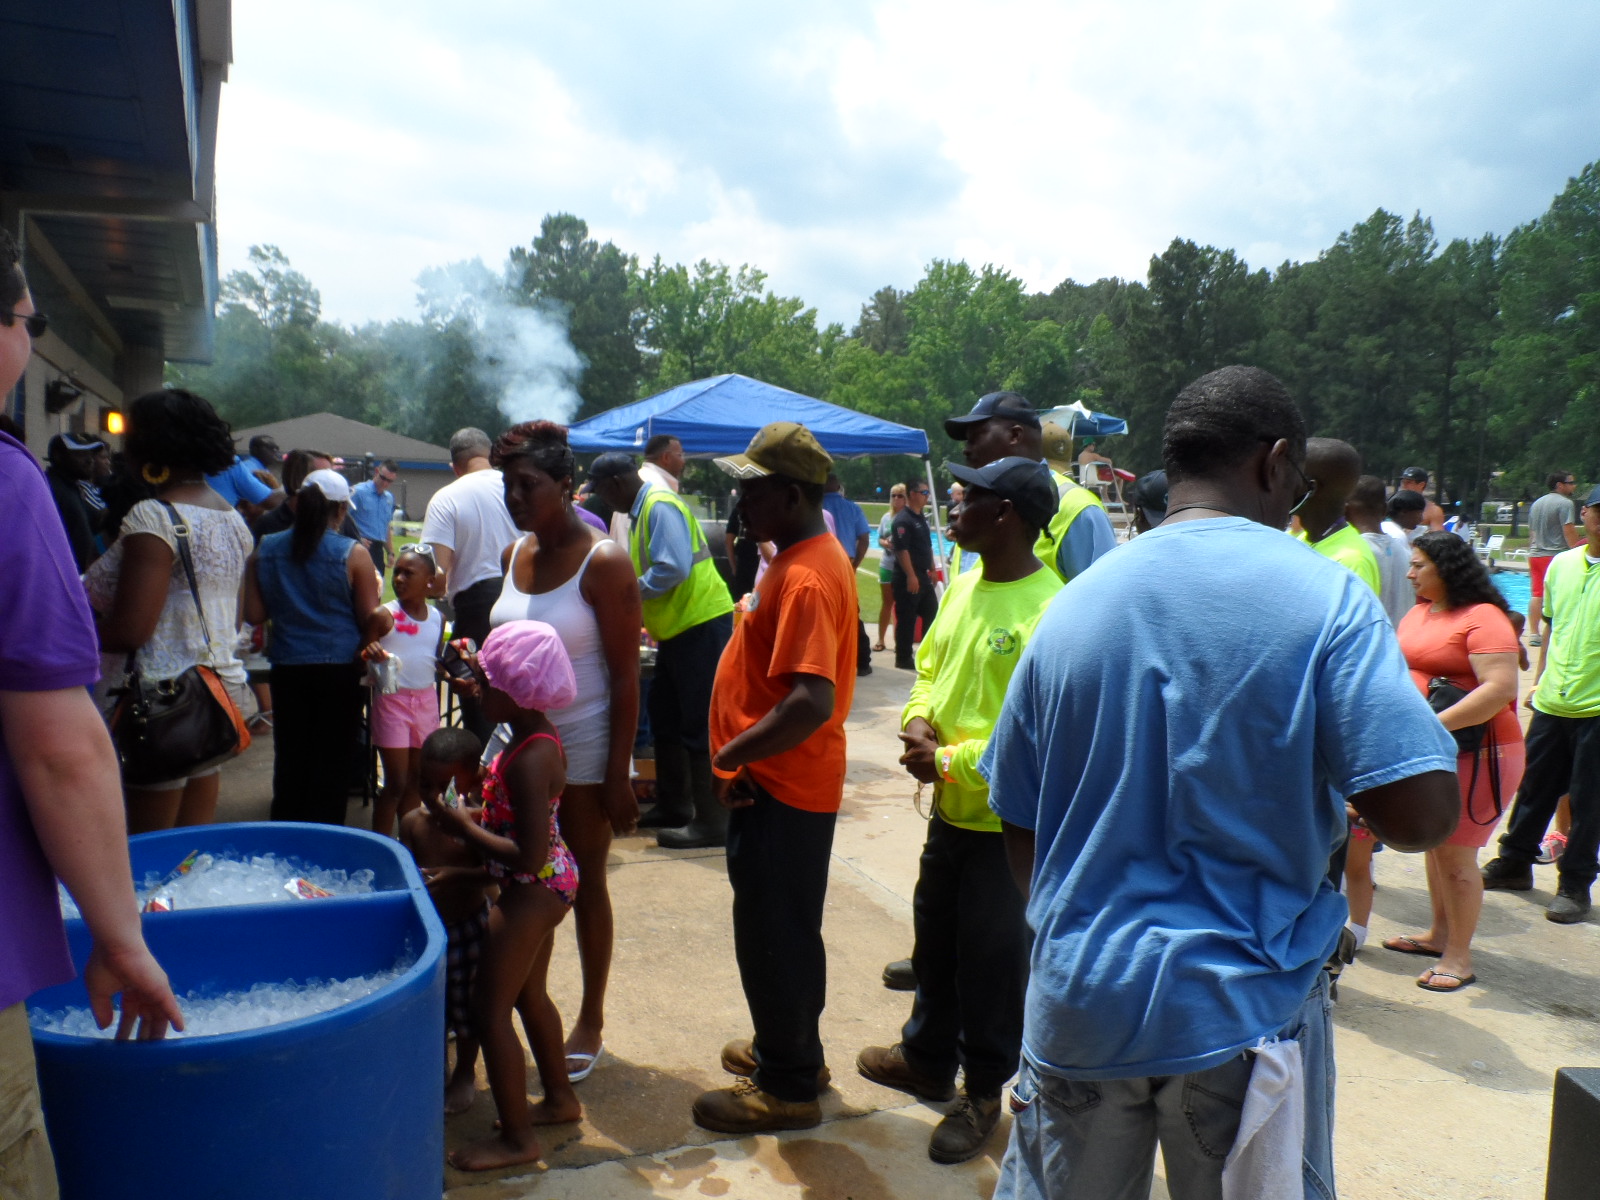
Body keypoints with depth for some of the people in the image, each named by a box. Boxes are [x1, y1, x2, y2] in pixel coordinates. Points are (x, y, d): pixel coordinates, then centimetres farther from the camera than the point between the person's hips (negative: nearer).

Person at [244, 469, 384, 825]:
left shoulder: (264, 550, 1)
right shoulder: (353, 554, -10)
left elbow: (254, 614, 3)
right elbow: (370, 619, -7)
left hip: (287, 666, 3)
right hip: (339, 668, -3)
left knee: (289, 758, 14)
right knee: (331, 762, 5)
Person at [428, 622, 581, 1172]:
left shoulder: (529, 760, -29)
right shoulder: (541, 736, 1)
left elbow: (529, 855, -30)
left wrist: (464, 828, -20)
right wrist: (475, 817, 2)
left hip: (531, 893, -10)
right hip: (545, 885, 10)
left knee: (489, 1009, 3)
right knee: (529, 995, 25)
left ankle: (516, 1137, 18)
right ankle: (560, 1097, 42)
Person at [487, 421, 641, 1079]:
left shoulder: (603, 561, -15)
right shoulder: (515, 555, 5)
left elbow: (625, 677, -15)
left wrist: (618, 776, -16)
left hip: (583, 747, -5)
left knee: (585, 883, 8)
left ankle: (591, 1023, 25)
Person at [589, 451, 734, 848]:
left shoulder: (660, 507, -16)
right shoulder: (642, 510, 15)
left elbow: (674, 567, -26)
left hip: (701, 624, -11)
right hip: (678, 627, 11)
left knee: (699, 725, -6)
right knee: (664, 717, 17)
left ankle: (711, 821, 3)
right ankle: (673, 807, 29)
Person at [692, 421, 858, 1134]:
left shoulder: (806, 578, -24)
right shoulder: (807, 555, 8)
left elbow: (812, 702, -34)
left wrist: (733, 753, -22)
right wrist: (745, 754, 11)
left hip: (780, 788, -10)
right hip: (778, 782, 10)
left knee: (773, 935, 5)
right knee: (788, 929, 23)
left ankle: (786, 1086, 22)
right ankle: (790, 1047, 40)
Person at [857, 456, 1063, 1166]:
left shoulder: (1048, 611, -23)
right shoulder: (963, 585, 3)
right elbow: (929, 666, 14)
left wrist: (951, 761, -20)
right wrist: (919, 722, -6)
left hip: (1006, 821, -8)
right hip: (950, 808, 8)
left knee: (990, 960, 9)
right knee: (934, 937, 22)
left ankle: (984, 1092, 30)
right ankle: (927, 1059, 43)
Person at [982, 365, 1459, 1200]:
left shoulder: (1072, 605, 0)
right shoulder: (1325, 597, -11)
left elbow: (1019, 825, 5)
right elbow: (1421, 813, -17)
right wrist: (1323, 792, 5)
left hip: (1078, 1006, 3)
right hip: (1246, 1010, -2)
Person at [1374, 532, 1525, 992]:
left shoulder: (1483, 617, -17)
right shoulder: (1419, 612, 9)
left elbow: (1500, 687, -26)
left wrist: (1436, 724, -28)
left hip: (1474, 752, -8)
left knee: (1455, 854, -1)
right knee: (1435, 845, 18)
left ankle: (1459, 957, 12)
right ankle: (1440, 933, 33)